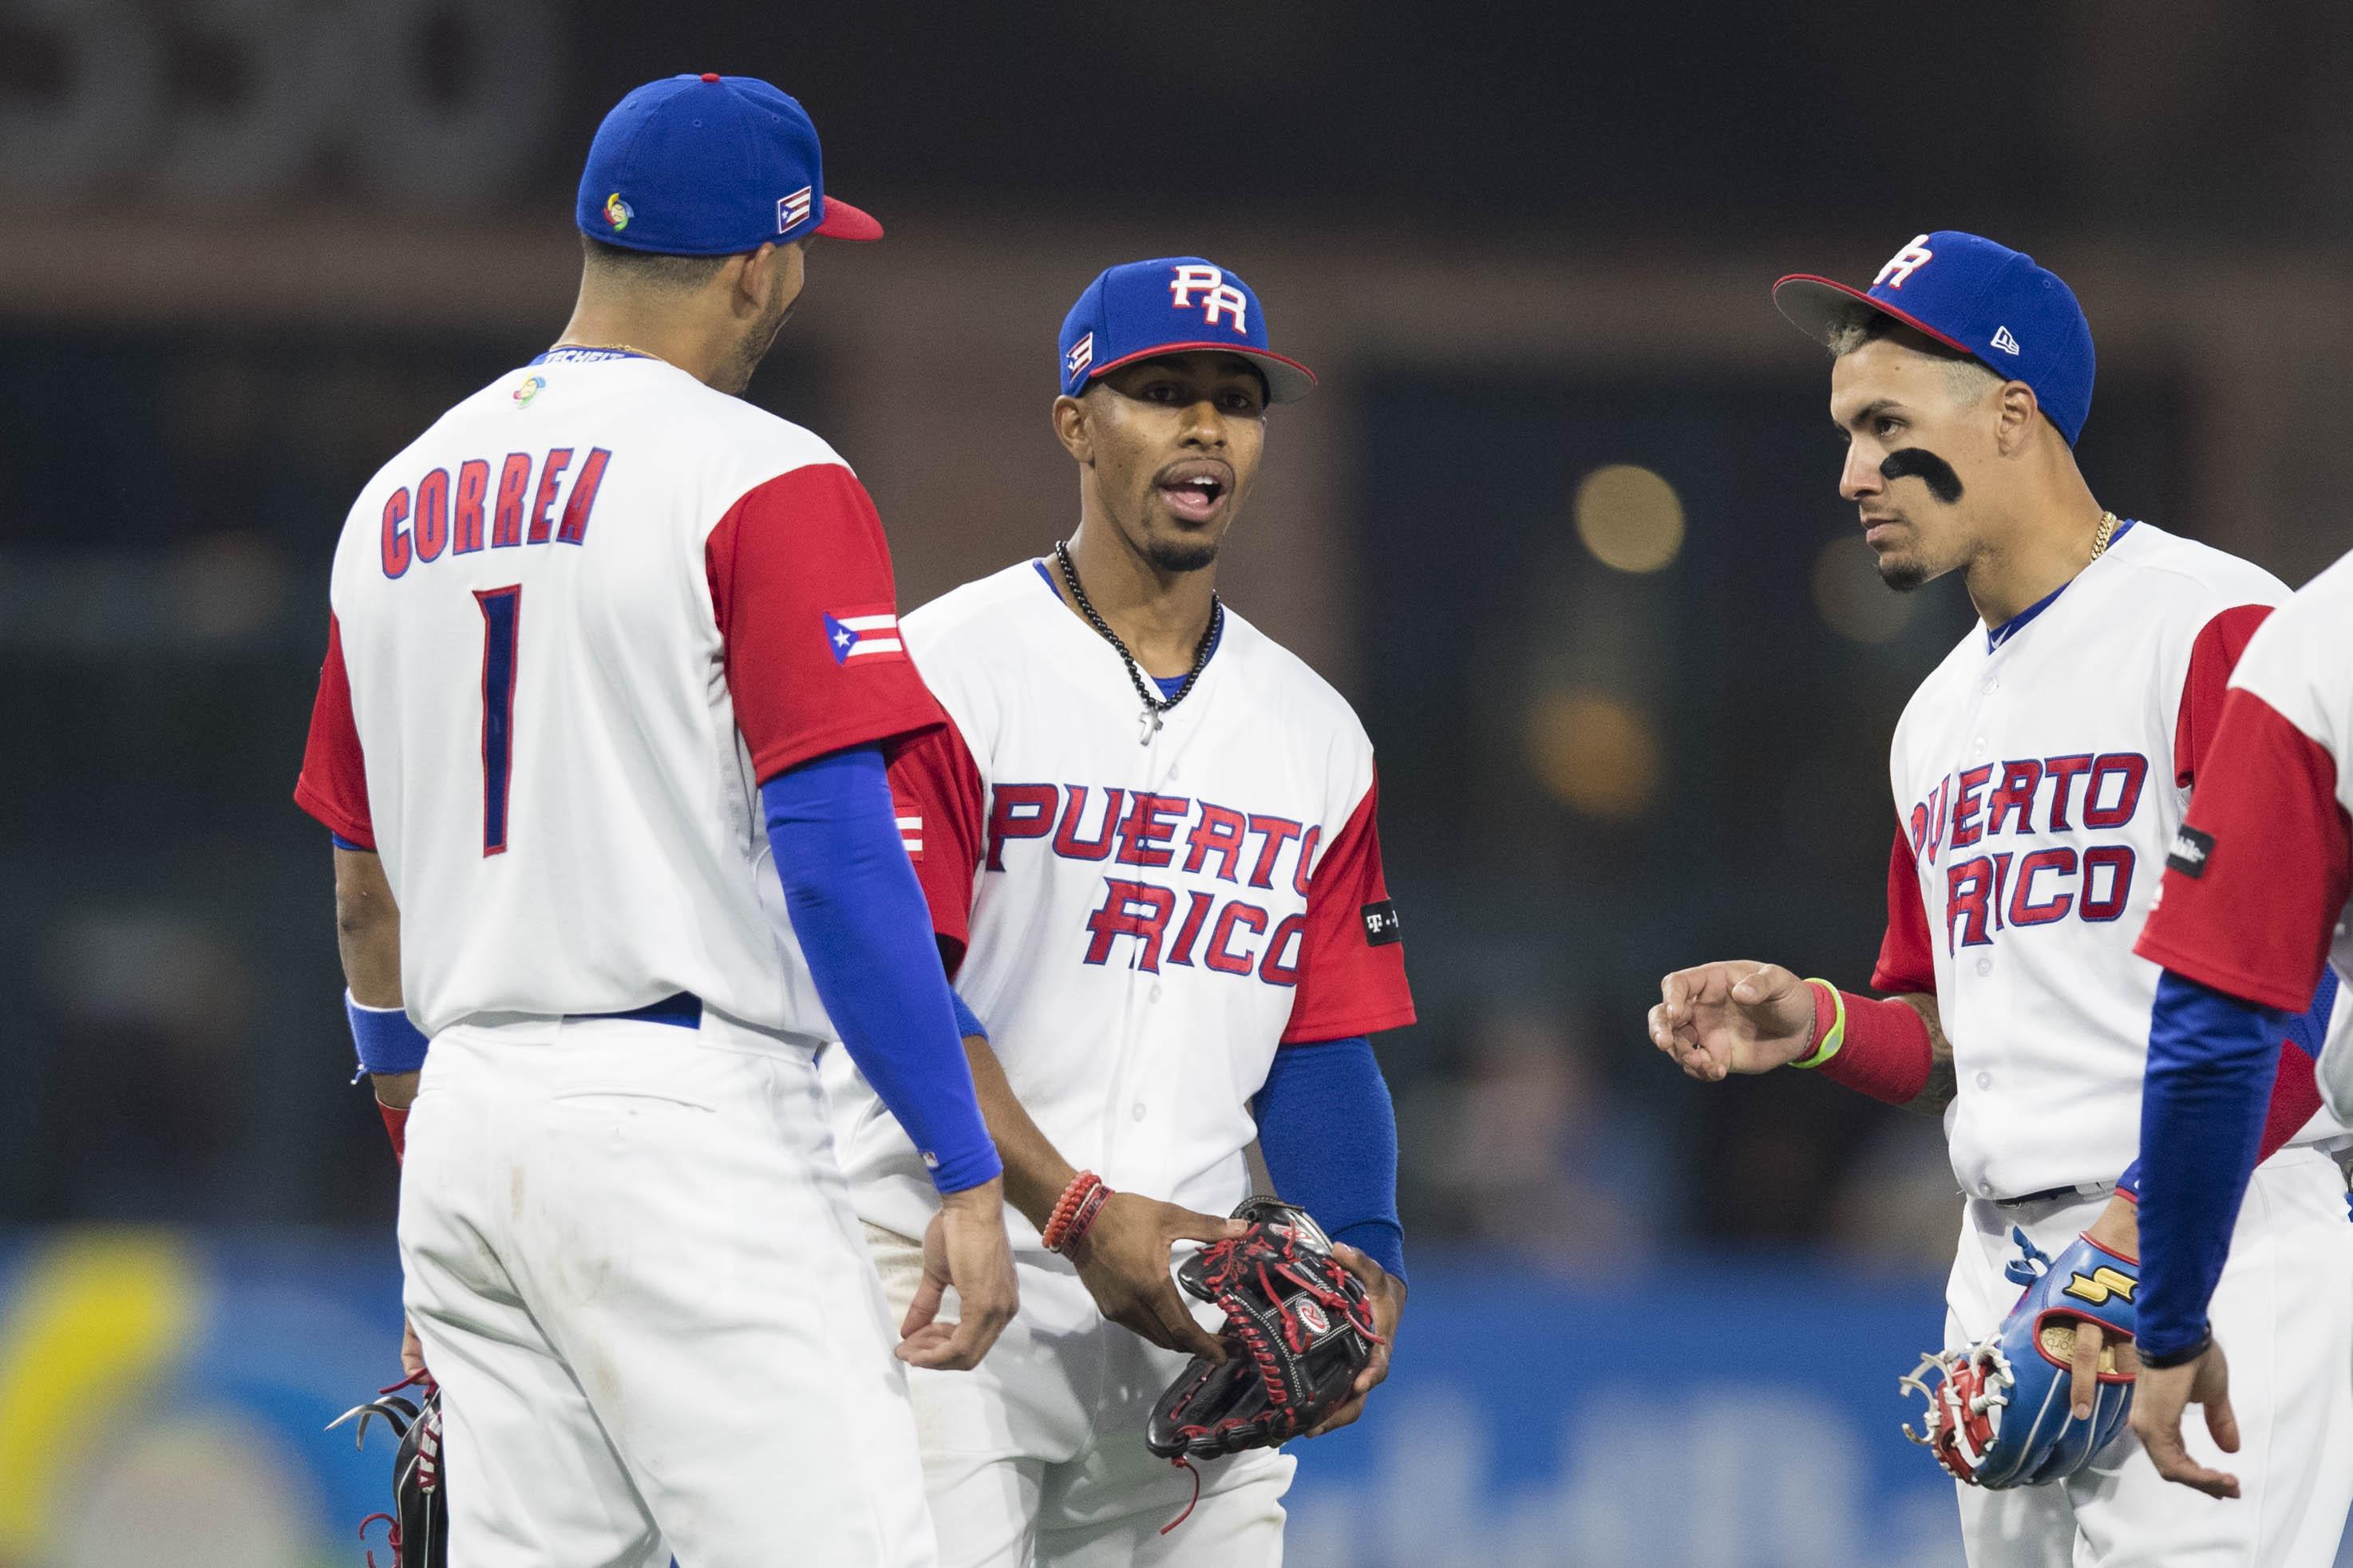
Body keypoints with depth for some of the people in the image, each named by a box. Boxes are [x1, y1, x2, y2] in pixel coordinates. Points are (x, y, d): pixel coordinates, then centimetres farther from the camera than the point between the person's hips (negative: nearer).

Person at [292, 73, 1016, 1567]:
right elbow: (835, 854, -15)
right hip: (688, 1110, -8)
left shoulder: (398, 501, 16)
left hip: (470, 1114, 8)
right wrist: (967, 1175, -14)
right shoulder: (766, 486, -7)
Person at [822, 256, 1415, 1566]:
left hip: (1186, 1309, 5)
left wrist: (1364, 1260, -4)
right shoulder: (949, 673, -3)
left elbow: (1324, 1052, 14)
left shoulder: (1314, 733, 15)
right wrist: (1076, 1209, -21)